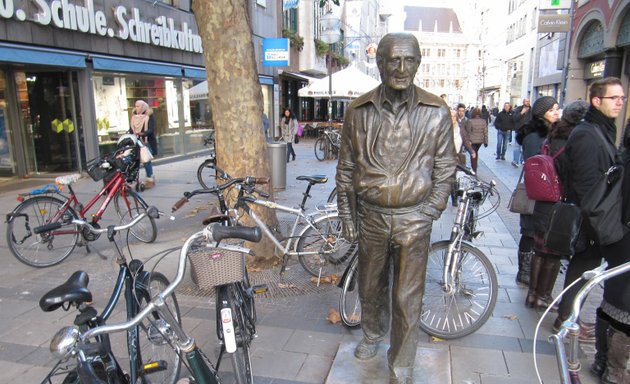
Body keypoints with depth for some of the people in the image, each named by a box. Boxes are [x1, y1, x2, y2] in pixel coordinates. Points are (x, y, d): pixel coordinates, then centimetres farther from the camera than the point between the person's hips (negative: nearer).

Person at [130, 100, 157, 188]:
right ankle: (150, 178, 11)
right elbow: (131, 129, 14)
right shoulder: (134, 117, 15)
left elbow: (151, 130, -12)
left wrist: (142, 133, -28)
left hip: (147, 142, -5)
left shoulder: (149, 117, -2)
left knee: (146, 161, -10)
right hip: (137, 142, 5)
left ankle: (150, 180, -3)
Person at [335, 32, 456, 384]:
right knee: (371, 286, 20)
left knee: (408, 299, 7)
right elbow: (346, 169, 3)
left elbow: (445, 169, 1)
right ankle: (373, 335, 49)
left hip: (414, 219, -1)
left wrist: (428, 214, -3)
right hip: (370, 215, 2)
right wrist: (347, 216, 2)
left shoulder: (436, 112, -5)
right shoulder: (359, 111, -3)